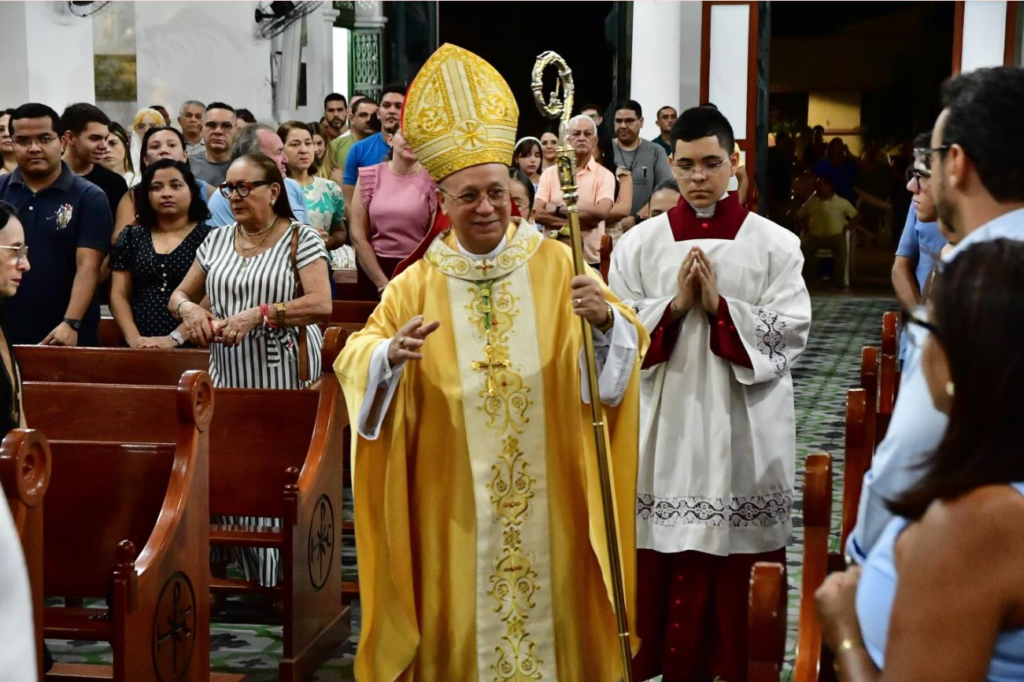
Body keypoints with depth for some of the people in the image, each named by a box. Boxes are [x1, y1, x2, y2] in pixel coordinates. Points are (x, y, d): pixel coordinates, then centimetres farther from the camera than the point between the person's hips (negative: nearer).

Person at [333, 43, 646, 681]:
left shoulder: (556, 264, -1)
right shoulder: (419, 283, -1)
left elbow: (628, 344, -6)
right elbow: (356, 356, -6)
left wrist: (606, 319, -28)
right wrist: (391, 352, -28)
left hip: (545, 492, 0)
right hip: (454, 498, 0)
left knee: (549, 602, 11)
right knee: (460, 616, 9)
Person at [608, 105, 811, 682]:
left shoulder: (776, 244, 1)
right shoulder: (639, 243, 4)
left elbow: (792, 335, -5)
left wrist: (720, 307, -13)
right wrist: (674, 306, -12)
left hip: (746, 431, -1)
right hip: (665, 428, 1)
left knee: (738, 568, 4)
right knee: (667, 566, 4)